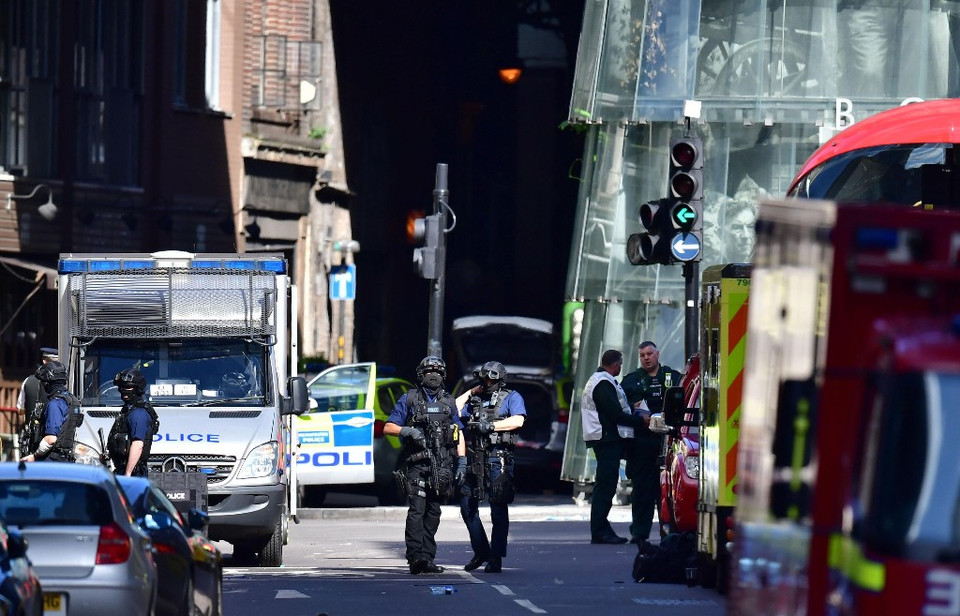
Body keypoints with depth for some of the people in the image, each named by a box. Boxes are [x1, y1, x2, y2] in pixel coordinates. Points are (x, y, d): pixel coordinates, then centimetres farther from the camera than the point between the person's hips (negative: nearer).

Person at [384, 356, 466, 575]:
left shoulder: (449, 402, 16)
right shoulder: (409, 400, 6)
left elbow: (458, 434, 18)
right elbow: (388, 427, 3)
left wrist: (462, 462, 8)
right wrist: (407, 431, -16)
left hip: (441, 465, 4)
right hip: (416, 463, -4)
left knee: (433, 512, 6)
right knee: (417, 510, -14)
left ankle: (427, 558, 10)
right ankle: (416, 557, -21)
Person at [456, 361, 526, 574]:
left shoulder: (511, 398, 5)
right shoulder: (475, 400, 22)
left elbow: (518, 420, -11)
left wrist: (491, 426, -17)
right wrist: (471, 392, 16)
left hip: (498, 458, -6)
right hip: (474, 458, 6)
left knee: (498, 510, -5)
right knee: (467, 506, 4)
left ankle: (496, 558, -2)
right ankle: (481, 552, 15)